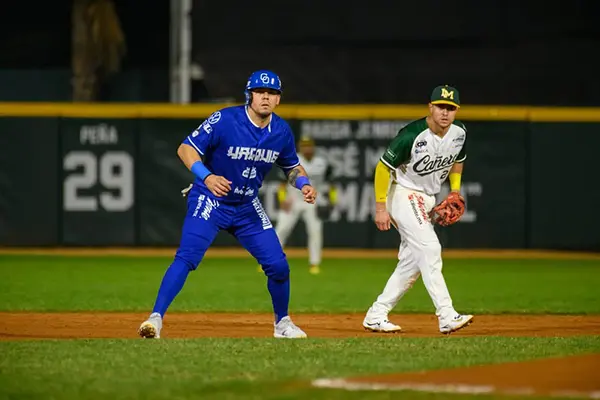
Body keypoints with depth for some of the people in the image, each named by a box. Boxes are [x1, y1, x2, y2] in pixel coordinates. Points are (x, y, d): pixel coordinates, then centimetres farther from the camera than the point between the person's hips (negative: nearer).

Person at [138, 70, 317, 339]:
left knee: (278, 265, 2)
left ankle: (282, 323, 26)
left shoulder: (281, 131, -3)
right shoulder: (225, 120, -20)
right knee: (187, 257, -24)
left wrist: (303, 184, -10)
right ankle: (156, 318, -23)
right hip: (209, 202, -5)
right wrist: (207, 177, -37)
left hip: (248, 207, 5)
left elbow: (292, 166, 12)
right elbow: (186, 148, -20)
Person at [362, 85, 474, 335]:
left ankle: (376, 316, 15)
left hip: (428, 199, 8)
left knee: (413, 262, 7)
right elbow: (383, 167, -19)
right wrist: (381, 208, -20)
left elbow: (457, 160, 18)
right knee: (430, 249, -21)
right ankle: (446, 316, -26)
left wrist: (455, 191, 6)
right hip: (403, 194, -8)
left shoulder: (459, 133, -4)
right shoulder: (412, 135, -25)